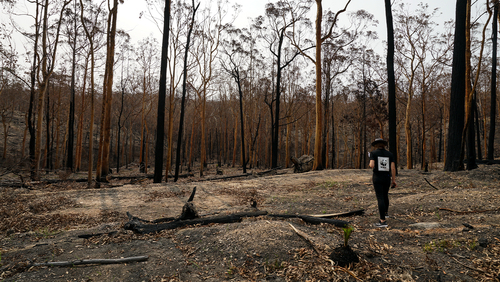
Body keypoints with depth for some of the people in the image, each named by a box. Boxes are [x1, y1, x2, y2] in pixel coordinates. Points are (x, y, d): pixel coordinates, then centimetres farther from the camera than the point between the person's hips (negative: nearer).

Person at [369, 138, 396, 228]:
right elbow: (393, 168, -1)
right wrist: (393, 180, 5)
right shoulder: (390, 154, 5)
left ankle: (383, 221, -10)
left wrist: (371, 164, 6)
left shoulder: (373, 153, -6)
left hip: (377, 178, -4)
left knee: (380, 198, -6)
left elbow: (372, 165, -18)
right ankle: (385, 212, 47)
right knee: (385, 195, 26)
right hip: (387, 178, 5)